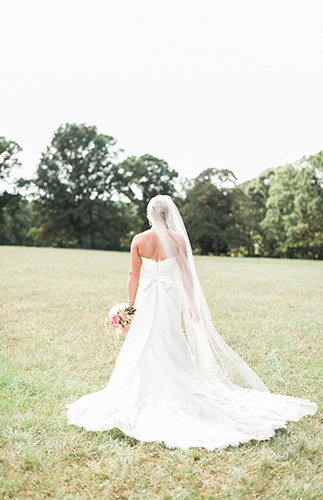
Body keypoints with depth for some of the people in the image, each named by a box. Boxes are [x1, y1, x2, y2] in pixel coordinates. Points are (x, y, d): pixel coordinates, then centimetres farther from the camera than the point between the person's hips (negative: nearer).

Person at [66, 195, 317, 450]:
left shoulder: (139, 240, -7)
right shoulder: (178, 239, -7)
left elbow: (134, 274, -2)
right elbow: (186, 275, -4)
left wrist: (130, 304, 7)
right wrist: (192, 305, 5)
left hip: (146, 300, 0)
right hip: (170, 298, 0)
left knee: (142, 348, 11)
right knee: (171, 346, 13)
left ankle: (144, 395, 19)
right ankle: (171, 394, 23)